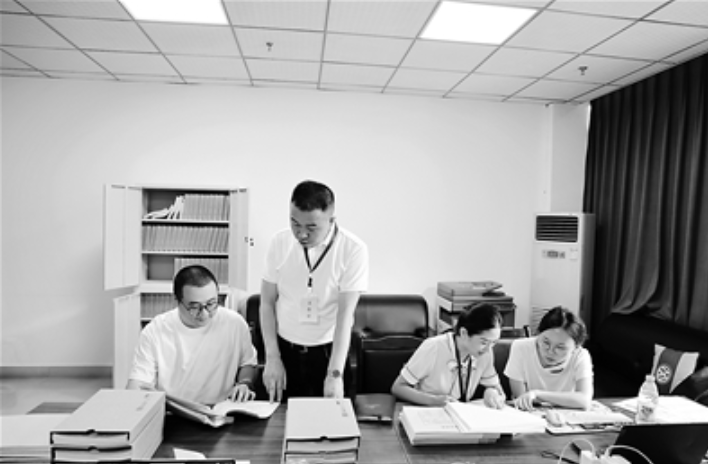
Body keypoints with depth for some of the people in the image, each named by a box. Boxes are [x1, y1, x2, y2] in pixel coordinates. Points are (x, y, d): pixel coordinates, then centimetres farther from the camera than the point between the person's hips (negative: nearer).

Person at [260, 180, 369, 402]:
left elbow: (345, 316, -19)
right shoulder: (279, 242, -8)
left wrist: (335, 373, -24)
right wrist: (272, 358, -7)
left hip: (328, 351, -2)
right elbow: (267, 303, -1)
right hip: (285, 349, 2)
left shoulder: (353, 250, -17)